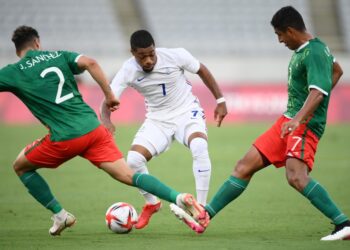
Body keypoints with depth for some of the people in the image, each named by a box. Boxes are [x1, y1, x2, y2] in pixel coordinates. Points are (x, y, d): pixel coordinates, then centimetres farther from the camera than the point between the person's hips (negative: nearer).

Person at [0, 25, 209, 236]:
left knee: (21, 167, 20)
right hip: (93, 129, 4)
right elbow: (89, 63, -2)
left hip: (64, 138, -3)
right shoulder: (59, 56, 14)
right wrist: (109, 95, 3)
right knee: (128, 176, 1)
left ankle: (60, 215, 16)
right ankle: (179, 197, -18)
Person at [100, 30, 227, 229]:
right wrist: (106, 120, -41)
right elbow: (108, 100, -19)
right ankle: (152, 204, 14)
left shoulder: (176, 56, -20)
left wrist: (220, 101, 0)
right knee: (133, 160, -17)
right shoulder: (128, 71, -17)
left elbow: (202, 71, -2)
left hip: (187, 111, -2)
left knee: (199, 146, -34)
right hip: (157, 119, 2)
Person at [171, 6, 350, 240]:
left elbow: (317, 92, -30)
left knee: (296, 176, -31)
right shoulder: (306, 48, 14)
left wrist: (298, 119, -44)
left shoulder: (314, 53, -15)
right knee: (244, 167, 9)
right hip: (288, 121, 10)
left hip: (305, 124, -10)